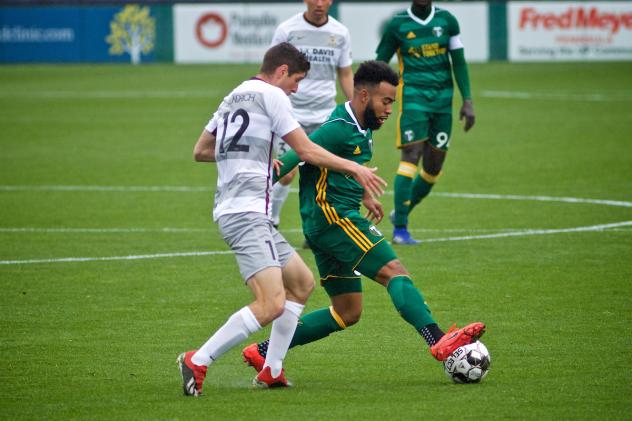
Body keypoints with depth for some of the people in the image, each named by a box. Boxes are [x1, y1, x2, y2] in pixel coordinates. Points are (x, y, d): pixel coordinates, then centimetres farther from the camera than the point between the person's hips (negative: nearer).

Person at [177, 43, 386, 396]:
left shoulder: (233, 98, 21)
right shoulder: (270, 95, -4)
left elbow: (201, 151, 28)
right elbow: (306, 151, -5)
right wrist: (354, 168, 5)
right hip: (247, 213, -11)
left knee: (303, 283, 19)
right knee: (272, 304, -22)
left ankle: (272, 371, 17)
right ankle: (197, 362, -20)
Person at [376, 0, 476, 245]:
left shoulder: (446, 20, 8)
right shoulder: (397, 24, 1)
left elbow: (459, 62, 11)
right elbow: (379, 65, 8)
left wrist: (467, 101, 4)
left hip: (443, 97, 4)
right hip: (413, 96, -4)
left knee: (433, 167, 4)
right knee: (411, 155, -17)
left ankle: (401, 213, 26)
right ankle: (400, 230, -16)